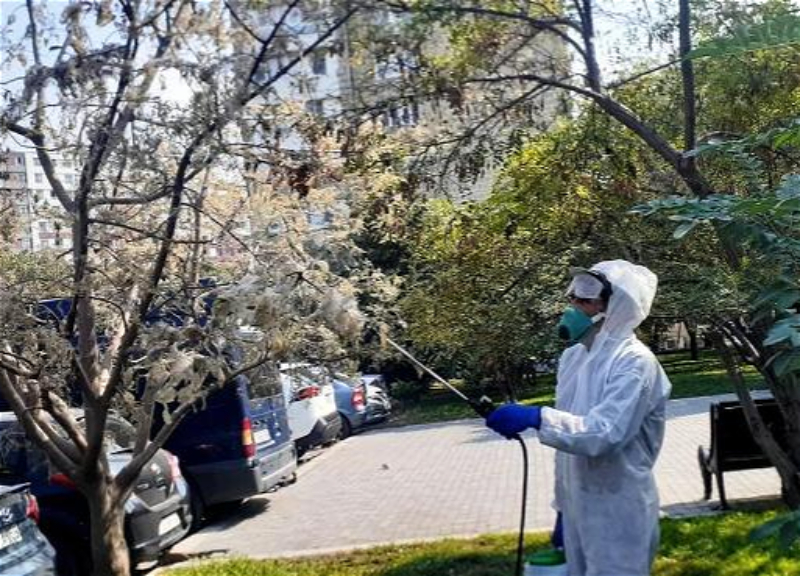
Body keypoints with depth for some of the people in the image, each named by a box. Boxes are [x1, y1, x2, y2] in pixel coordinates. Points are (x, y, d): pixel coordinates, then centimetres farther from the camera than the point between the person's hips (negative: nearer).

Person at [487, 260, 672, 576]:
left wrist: (535, 417, -35)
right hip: (578, 509, 8)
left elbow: (605, 433, -28)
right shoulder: (572, 357, 8)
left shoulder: (634, 362, -16)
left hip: (619, 515, -7)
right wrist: (562, 506, 16)